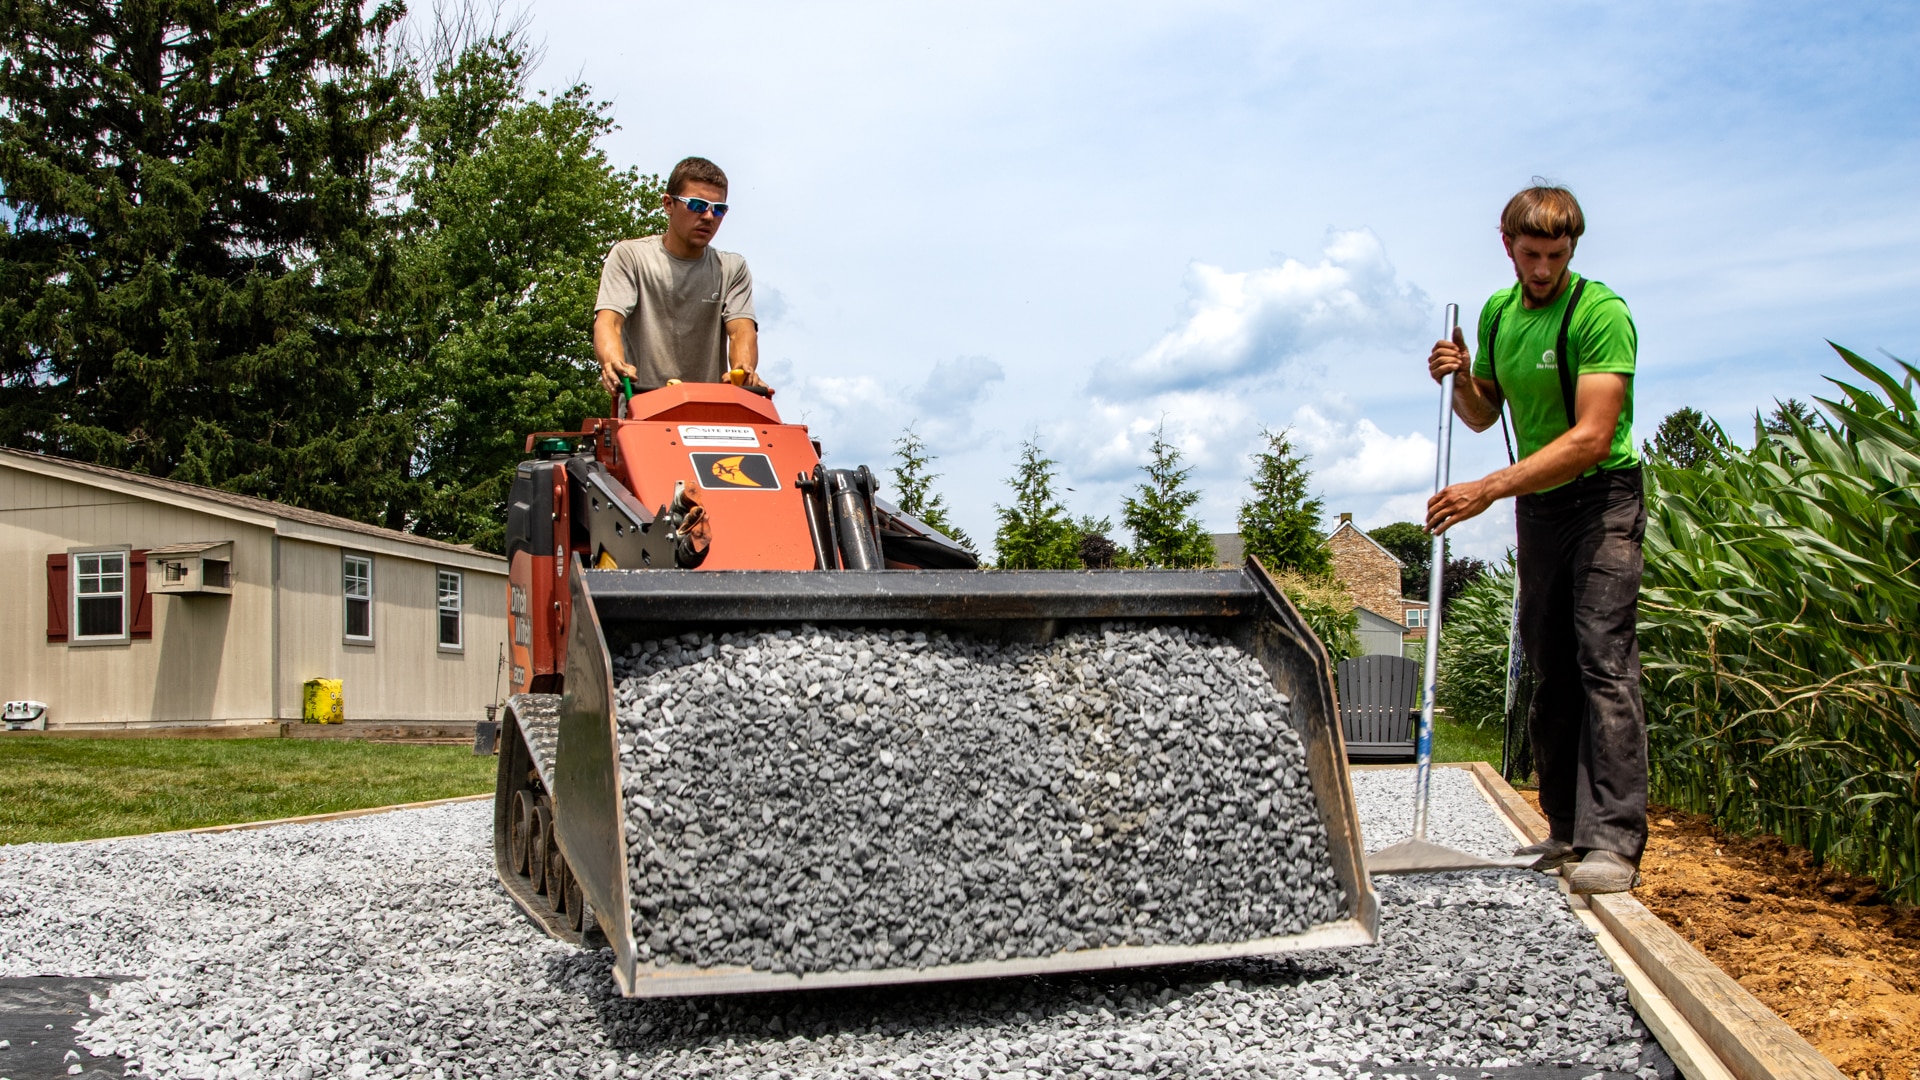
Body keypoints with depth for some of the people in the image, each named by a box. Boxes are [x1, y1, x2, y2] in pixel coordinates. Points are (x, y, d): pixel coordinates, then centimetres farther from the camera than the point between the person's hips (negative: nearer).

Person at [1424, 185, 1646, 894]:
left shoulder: (1600, 312, -17)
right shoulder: (1497, 312, 7)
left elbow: (1591, 439, -25)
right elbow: (1483, 416, 17)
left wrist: (1488, 490, -29)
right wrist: (1460, 380, -5)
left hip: (1603, 498, -7)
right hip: (1536, 505, 7)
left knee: (1604, 658, -16)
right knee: (1550, 668, 7)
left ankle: (1614, 843, -19)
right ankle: (1567, 831, 14)